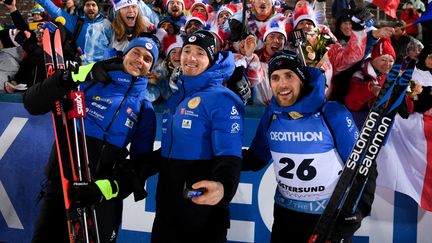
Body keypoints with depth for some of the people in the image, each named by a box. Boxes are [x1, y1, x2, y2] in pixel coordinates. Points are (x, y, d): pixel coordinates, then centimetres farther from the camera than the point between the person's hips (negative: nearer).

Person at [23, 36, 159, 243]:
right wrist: (66, 79, -18)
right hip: (61, 180, 0)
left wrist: (107, 188, -15)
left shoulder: (144, 109, 8)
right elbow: (33, 105, -2)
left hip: (101, 190, 1)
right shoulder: (90, 79, 4)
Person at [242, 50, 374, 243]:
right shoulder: (271, 115, -4)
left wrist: (355, 214, -18)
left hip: (332, 217, -3)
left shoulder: (333, 113, -17)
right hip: (285, 214, 4)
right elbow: (257, 158, 7)